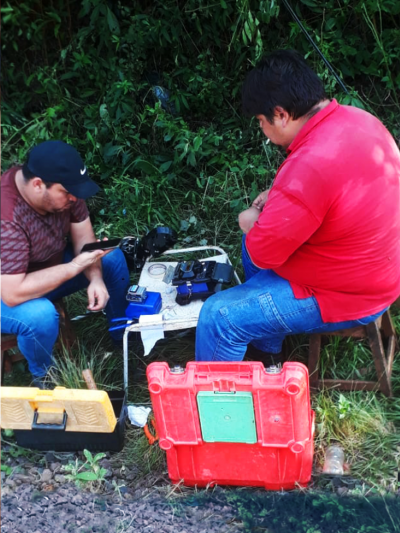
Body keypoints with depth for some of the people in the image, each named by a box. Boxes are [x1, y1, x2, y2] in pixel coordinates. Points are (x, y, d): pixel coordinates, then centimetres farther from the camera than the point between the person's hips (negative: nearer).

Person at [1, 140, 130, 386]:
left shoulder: (61, 186, -17)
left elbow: (84, 236, -7)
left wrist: (96, 278, -24)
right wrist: (74, 266, -35)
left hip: (49, 265, 7)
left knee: (112, 258, 0)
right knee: (41, 315, -36)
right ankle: (44, 377, -3)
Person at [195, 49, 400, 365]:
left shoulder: (308, 167, -34)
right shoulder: (356, 119, -5)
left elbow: (263, 254, -25)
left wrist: (252, 222, -3)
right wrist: (277, 197, 4)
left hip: (346, 295, -10)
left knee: (218, 316, -8)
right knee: (255, 240, 24)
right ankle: (266, 352, 35)